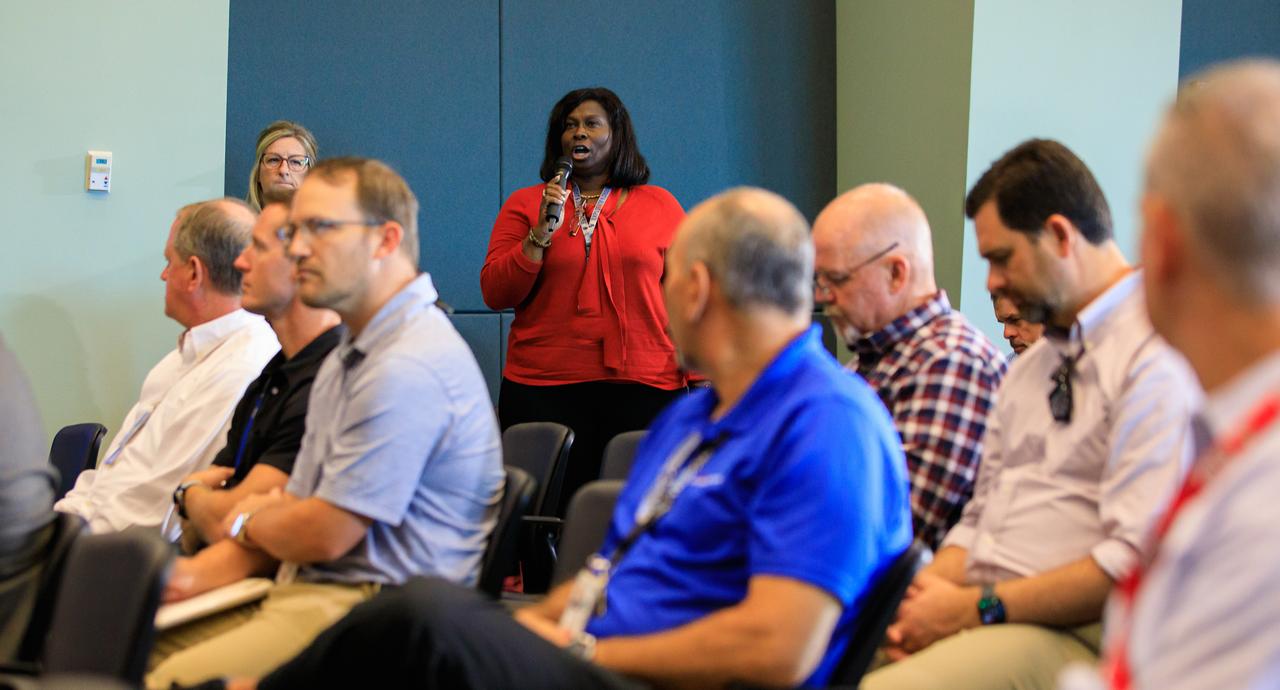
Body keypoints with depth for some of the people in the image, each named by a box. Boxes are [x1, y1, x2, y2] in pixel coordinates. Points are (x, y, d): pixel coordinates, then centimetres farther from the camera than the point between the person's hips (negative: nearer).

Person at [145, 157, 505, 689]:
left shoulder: (408, 369, -18)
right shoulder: (350, 356, 18)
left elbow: (325, 534, -18)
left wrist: (247, 522, 5)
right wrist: (195, 574, 2)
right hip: (305, 592, 10)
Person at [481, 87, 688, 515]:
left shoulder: (660, 206, 11)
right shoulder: (525, 204, 11)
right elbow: (495, 294, 4)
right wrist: (540, 234, -8)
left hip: (643, 388, 0)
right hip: (543, 391, 0)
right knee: (555, 511, -5)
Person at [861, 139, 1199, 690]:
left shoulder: (1157, 358, -9)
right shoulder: (1028, 369, 22)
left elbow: (1137, 562, -18)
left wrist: (975, 608, -13)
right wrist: (925, 593, 2)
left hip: (1073, 640, -8)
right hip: (982, 621, 8)